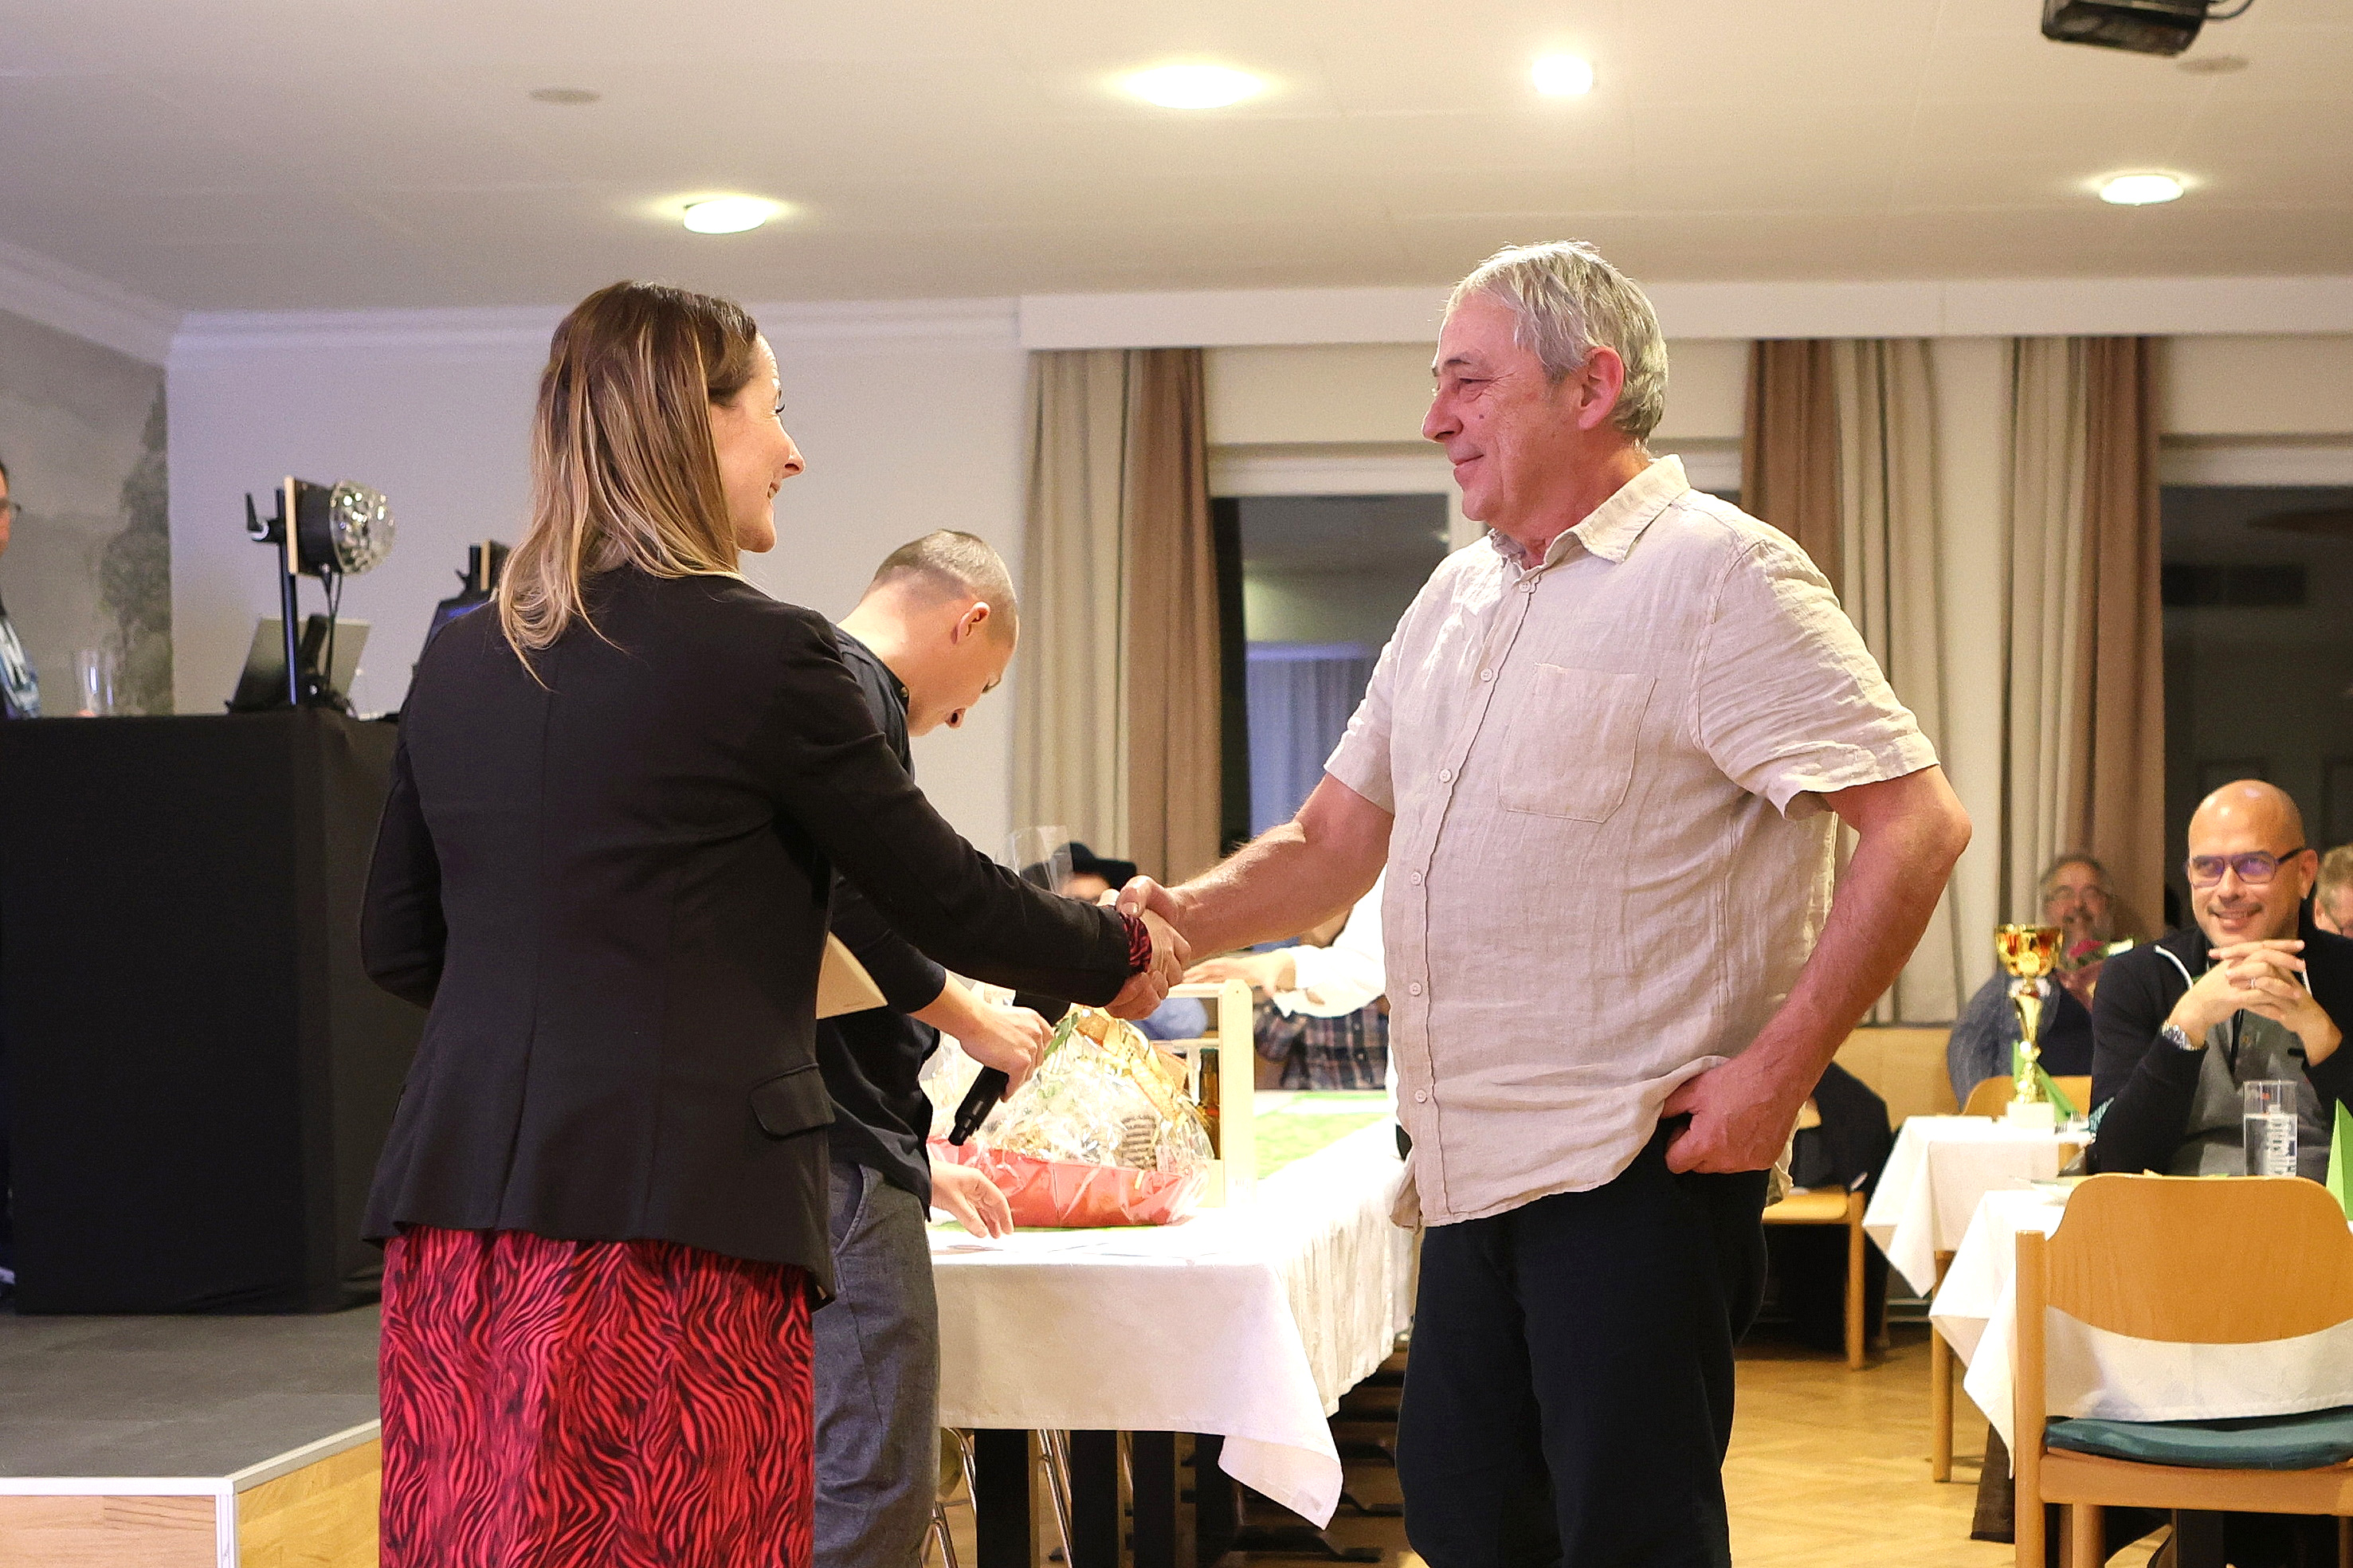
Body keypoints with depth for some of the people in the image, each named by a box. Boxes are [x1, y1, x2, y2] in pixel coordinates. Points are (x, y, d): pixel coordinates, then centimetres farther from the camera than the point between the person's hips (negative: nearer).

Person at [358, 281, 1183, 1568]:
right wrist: (1123, 955, 18)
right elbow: (949, 903, 1)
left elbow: (398, 949, 18)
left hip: (458, 1219, 6)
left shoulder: (460, 659, 11)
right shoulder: (763, 654, -7)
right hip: (671, 1232, -6)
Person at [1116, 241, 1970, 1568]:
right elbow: (1335, 842, 20)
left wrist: (1777, 1070, -19)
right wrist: (1187, 923, 0)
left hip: (1636, 1171, -8)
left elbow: (1918, 824, -15)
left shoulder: (1717, 573, -9)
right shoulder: (1457, 599, 16)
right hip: (1475, 1171, 8)